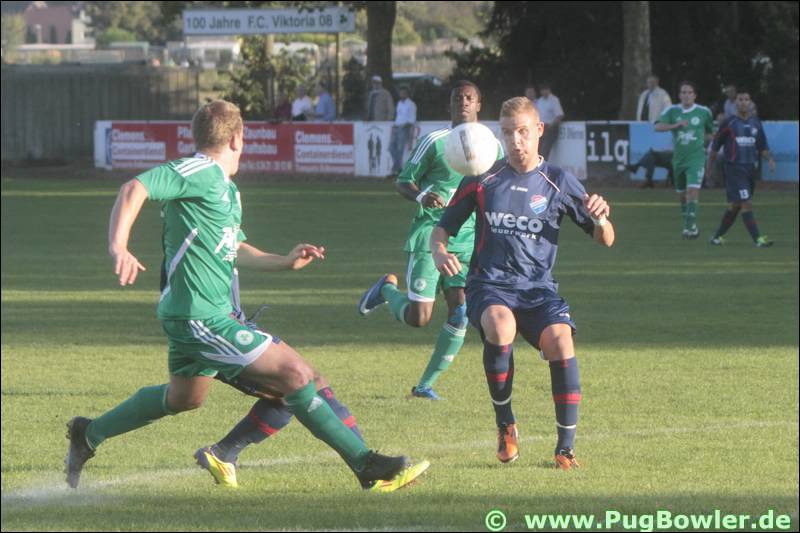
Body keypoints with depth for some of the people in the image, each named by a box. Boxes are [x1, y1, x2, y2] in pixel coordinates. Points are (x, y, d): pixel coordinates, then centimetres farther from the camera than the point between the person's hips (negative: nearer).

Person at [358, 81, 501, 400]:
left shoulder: (492, 147, 10)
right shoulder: (435, 141, -2)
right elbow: (404, 181, 1)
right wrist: (421, 197, -19)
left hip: (468, 240, 3)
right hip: (429, 235, -3)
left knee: (460, 315, -10)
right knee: (418, 317, -10)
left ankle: (426, 385, 4)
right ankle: (388, 288, 24)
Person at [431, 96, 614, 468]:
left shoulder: (559, 182, 5)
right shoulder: (482, 182, 6)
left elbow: (605, 240, 8)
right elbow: (442, 228, 13)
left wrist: (600, 218, -16)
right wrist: (439, 253, -10)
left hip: (538, 287, 1)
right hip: (489, 285, -1)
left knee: (560, 340, -29)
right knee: (500, 326, -36)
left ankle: (566, 448, -16)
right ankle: (505, 426, -15)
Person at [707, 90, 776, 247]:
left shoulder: (756, 123, 10)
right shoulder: (729, 123, -3)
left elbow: (763, 146, 13)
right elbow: (715, 146, 3)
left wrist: (770, 159, -6)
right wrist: (709, 167, 5)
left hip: (750, 168, 5)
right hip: (734, 168, -5)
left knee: (735, 206, 11)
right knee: (746, 203, -14)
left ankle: (717, 236, 25)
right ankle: (757, 239, -18)